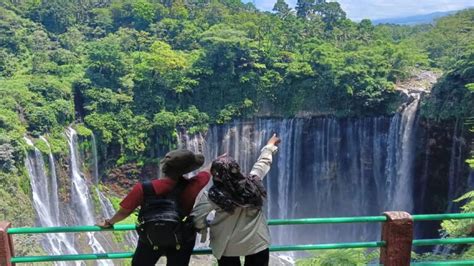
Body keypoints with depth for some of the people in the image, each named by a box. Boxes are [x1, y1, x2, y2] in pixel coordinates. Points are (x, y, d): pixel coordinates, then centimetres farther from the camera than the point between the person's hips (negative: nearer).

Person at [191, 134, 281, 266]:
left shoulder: (212, 195, -22)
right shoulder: (252, 183, -14)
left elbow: (197, 216, -18)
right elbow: (262, 163, 2)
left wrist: (203, 228, 4)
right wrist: (270, 146, 20)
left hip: (227, 246, -2)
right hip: (257, 243, 2)